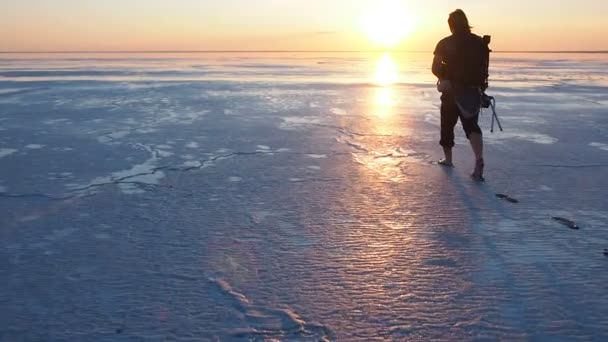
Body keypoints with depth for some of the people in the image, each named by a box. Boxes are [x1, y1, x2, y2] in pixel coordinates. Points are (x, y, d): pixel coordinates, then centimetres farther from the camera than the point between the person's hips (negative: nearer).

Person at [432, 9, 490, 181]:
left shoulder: (445, 44, -7)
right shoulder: (480, 42, 2)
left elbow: (436, 68, -8)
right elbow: (484, 68, 5)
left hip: (452, 92, -2)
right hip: (473, 93, 2)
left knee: (447, 125, 17)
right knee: (472, 125, 7)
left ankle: (448, 159, 29)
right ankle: (479, 159, -17)